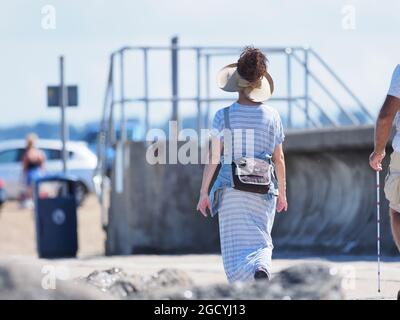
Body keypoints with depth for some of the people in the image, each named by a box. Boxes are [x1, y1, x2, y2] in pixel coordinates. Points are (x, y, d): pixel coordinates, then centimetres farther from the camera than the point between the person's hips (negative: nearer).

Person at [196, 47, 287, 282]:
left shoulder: (224, 116, -5)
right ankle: (262, 268, -23)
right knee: (261, 241, 10)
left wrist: (204, 192, 3)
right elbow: (279, 159, 7)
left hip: (231, 189, -2)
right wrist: (282, 193, 18)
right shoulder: (272, 116, 2)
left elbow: (213, 158, -5)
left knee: (236, 246, 5)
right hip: (263, 191, 2)